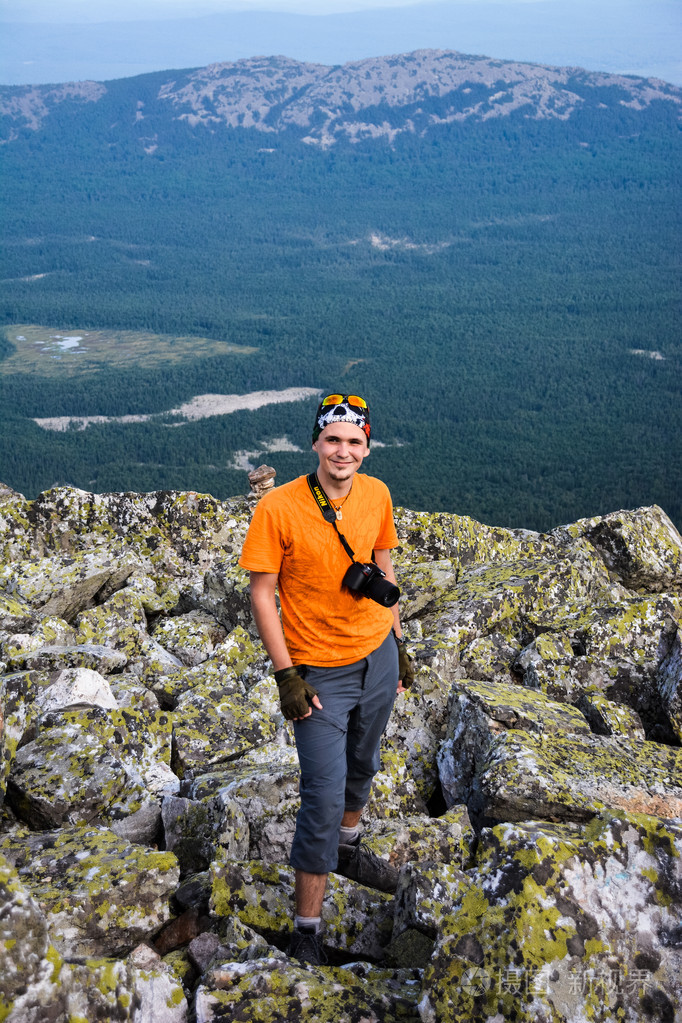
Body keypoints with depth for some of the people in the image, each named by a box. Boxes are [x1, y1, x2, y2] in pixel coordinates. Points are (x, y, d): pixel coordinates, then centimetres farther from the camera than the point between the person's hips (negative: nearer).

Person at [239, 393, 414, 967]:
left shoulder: (377, 495, -4)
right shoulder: (278, 508, -19)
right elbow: (262, 594, -14)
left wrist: (400, 644, 13)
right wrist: (286, 675, -16)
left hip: (377, 657, 5)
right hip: (319, 671, -5)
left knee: (362, 766, 25)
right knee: (324, 799, -3)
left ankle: (347, 848, 53)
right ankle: (307, 930, 13)